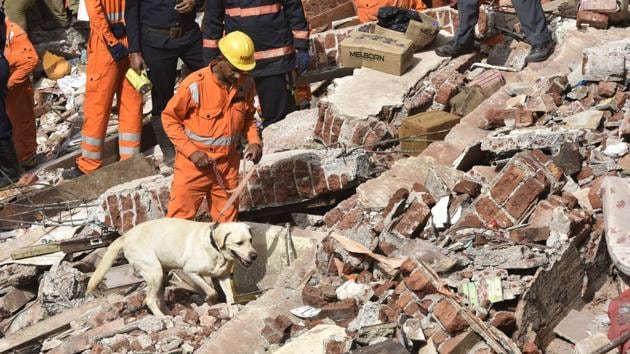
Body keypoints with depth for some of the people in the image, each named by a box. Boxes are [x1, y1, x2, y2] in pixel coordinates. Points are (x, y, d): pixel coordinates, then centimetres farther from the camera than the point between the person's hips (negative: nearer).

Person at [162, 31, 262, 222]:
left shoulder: (246, 84, -2)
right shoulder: (195, 84, -18)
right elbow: (169, 118, -8)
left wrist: (254, 141, -3)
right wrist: (191, 151, -16)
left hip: (227, 164, 4)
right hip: (194, 163, -4)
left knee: (227, 221, 13)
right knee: (179, 219, 1)